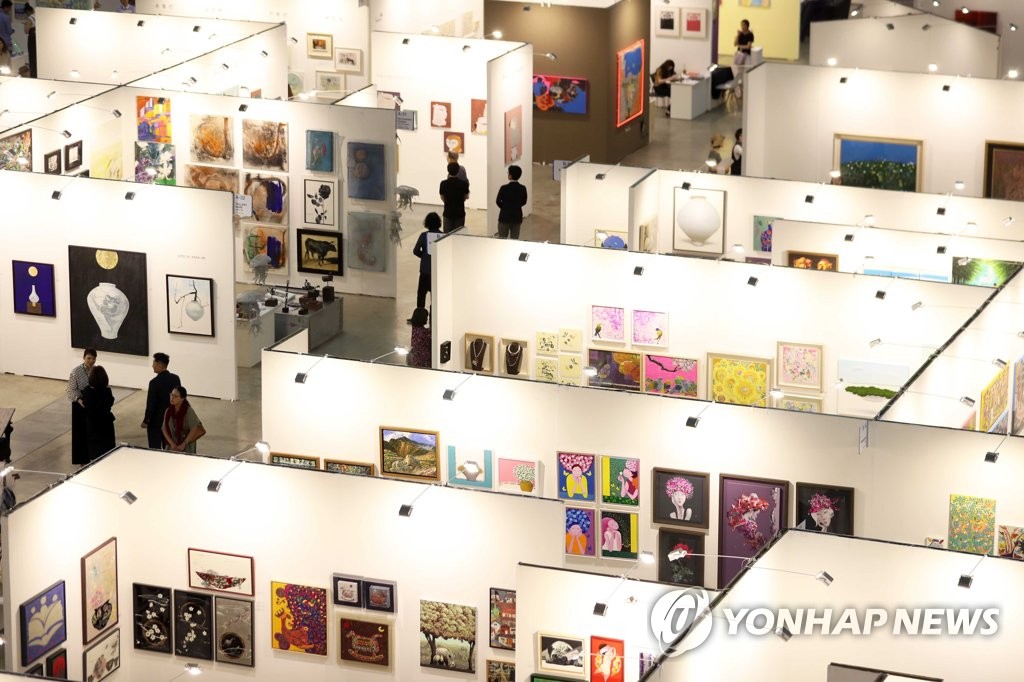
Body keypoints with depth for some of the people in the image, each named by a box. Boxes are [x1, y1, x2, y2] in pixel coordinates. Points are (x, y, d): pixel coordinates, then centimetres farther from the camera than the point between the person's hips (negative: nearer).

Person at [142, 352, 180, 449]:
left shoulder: (155, 382, -21)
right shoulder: (176, 378, -2)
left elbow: (150, 404, -17)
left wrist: (145, 421, -5)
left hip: (156, 420, -6)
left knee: (155, 448, 4)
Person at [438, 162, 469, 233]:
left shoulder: (443, 183, -10)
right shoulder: (463, 184, -11)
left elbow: (442, 198, 3)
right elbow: (466, 197, 3)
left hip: (448, 213, 0)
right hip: (460, 213, 0)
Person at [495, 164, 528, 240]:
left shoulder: (504, 188, -17)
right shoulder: (522, 189, -7)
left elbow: (498, 202, -5)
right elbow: (523, 202, 6)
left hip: (505, 217, -3)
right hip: (517, 218, 3)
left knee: (502, 239, 9)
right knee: (515, 239, 11)